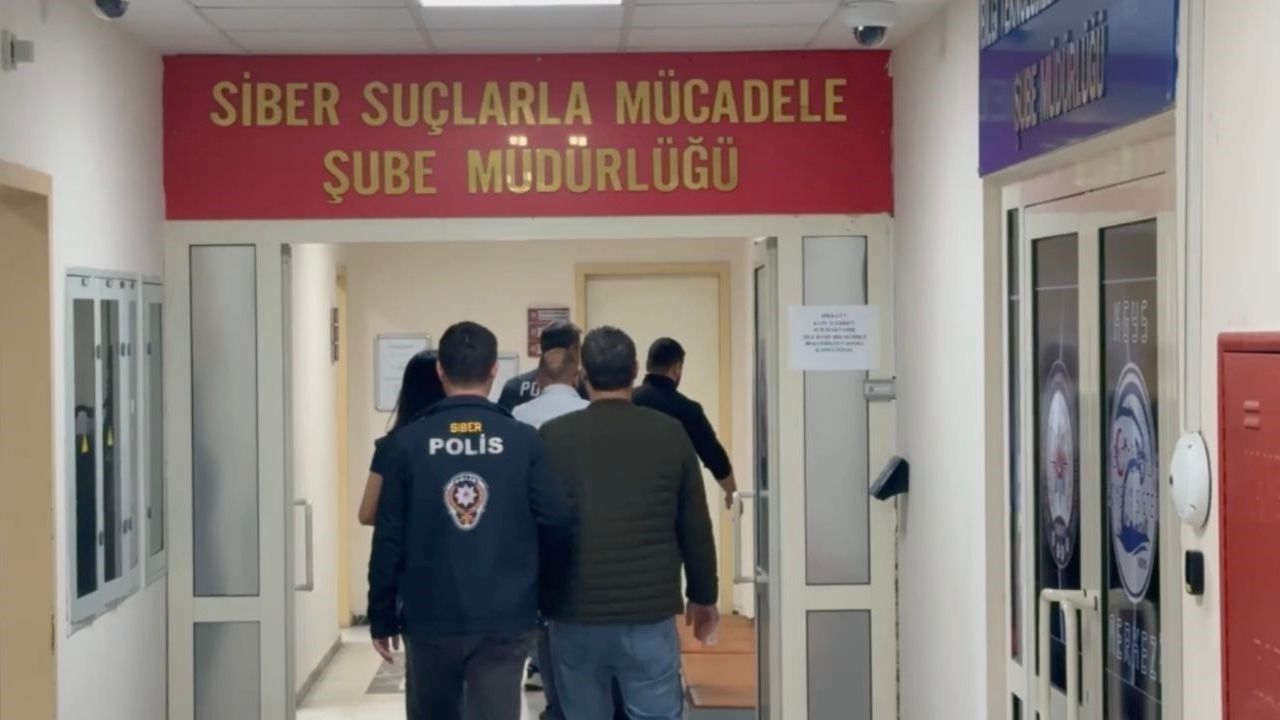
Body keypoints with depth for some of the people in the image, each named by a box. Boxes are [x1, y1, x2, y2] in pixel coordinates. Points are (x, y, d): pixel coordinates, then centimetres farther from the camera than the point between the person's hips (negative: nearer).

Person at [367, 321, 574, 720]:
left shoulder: (407, 442, -4)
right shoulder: (524, 441, -5)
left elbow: (389, 538, -3)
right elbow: (558, 523, -7)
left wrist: (382, 617, 6)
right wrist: (542, 578, 14)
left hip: (430, 617, 1)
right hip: (505, 618, -1)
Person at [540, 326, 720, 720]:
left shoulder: (553, 436, 0)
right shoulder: (669, 433, 0)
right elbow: (695, 526, 5)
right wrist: (704, 596, 16)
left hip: (576, 616, 1)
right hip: (650, 614, 0)